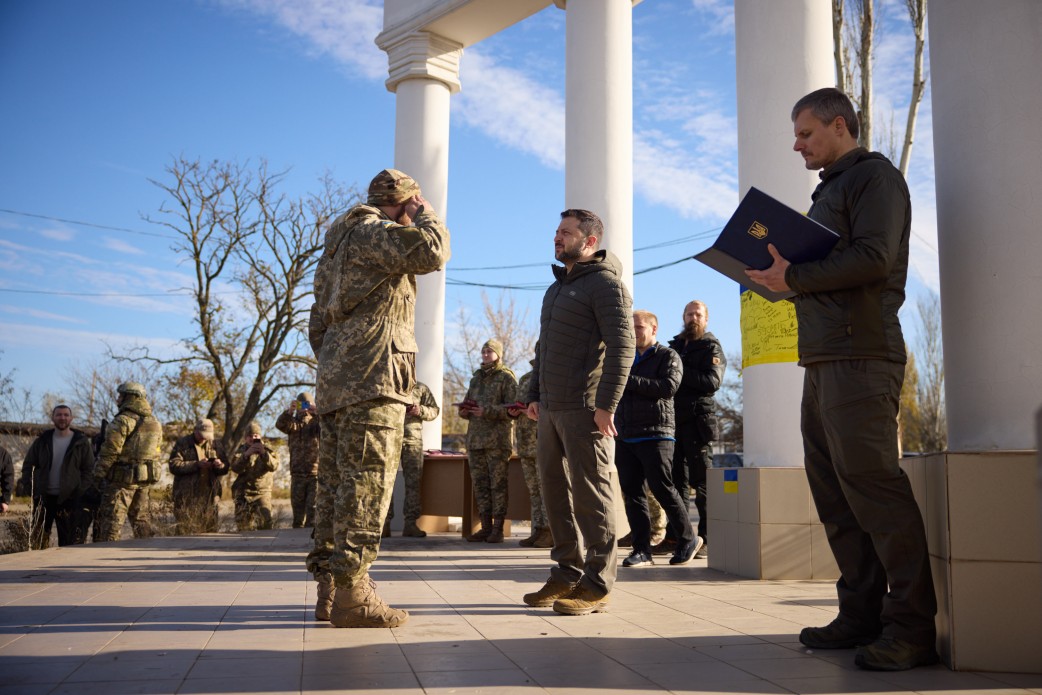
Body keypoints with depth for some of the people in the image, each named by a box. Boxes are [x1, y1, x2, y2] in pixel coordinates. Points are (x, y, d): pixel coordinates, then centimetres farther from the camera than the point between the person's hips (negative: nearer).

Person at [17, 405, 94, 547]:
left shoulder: (81, 442, 0)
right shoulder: (42, 441, 7)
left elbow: (89, 469, 0)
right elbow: (28, 465, 13)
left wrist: (80, 491, -11)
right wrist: (29, 488, 0)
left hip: (68, 499, -2)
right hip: (43, 497, 2)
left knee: (68, 540, 1)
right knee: (37, 538, 5)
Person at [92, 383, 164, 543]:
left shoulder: (123, 420, -13)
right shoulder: (155, 424, 11)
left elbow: (110, 452, -14)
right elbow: (156, 451, 14)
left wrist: (97, 475, -5)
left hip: (122, 478, -7)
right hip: (145, 480, 7)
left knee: (112, 521, -3)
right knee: (141, 519, 16)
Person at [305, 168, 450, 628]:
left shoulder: (338, 244, 27)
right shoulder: (374, 232, -4)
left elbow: (317, 325, 27)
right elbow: (431, 252, -20)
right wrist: (426, 214, -1)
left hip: (335, 382, 10)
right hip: (373, 381, -10)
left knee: (336, 482, 8)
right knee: (366, 483, -11)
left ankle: (329, 590, 12)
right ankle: (350, 593, -12)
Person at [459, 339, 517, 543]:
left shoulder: (507, 378, 1)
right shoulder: (476, 378, 21)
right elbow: (465, 407, 25)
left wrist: (486, 411, -18)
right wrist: (465, 410, 1)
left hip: (497, 440, -6)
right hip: (475, 438, 6)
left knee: (498, 484, -5)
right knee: (479, 484, 5)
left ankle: (498, 528, -2)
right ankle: (485, 527, 11)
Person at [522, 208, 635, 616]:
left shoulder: (606, 283, -6)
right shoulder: (557, 287, 22)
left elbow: (622, 346, -15)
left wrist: (606, 405, -21)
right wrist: (534, 395, 19)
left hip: (584, 409, -9)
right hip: (551, 407, 9)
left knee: (590, 491, -6)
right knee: (555, 488, 9)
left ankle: (597, 585, -1)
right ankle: (567, 572, 18)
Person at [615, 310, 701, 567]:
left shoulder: (668, 356, 2)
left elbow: (668, 387, -15)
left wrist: (629, 380, -14)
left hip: (655, 435, -6)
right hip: (625, 437, 6)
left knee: (662, 489, -6)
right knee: (631, 492, 1)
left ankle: (688, 539, 11)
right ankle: (642, 550, 4)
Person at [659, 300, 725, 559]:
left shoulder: (711, 348, 3)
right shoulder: (674, 346, 21)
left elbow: (713, 381, -12)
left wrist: (681, 372, -14)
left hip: (697, 420, -6)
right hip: (674, 420, 6)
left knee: (702, 482, -4)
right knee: (677, 480, 7)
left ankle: (706, 539, -1)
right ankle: (674, 536, 10)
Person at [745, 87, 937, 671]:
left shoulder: (875, 175, -1)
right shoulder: (830, 189, 27)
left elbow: (873, 258, -15)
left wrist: (794, 278, -12)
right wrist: (783, 275, 8)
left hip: (861, 355, -9)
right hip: (823, 358, 9)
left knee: (871, 484, -11)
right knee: (834, 491, 7)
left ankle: (913, 627, -5)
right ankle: (862, 614, 13)